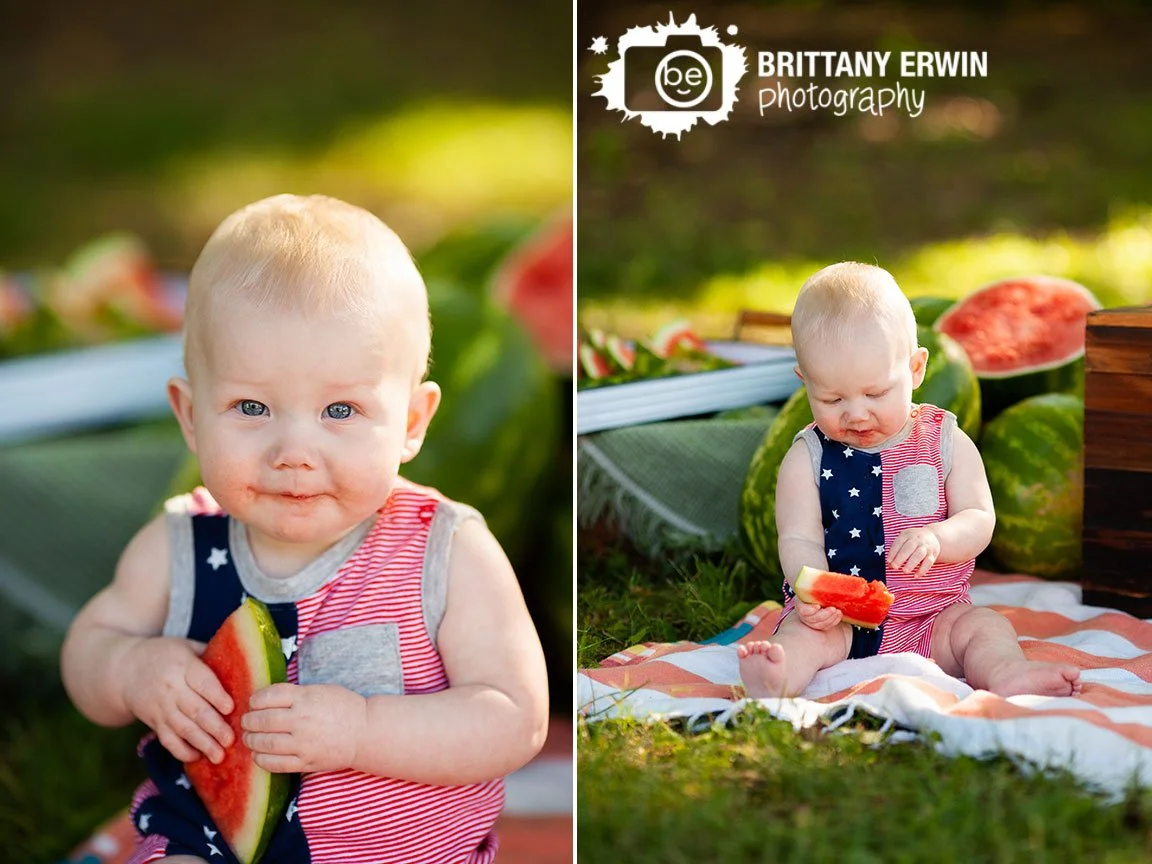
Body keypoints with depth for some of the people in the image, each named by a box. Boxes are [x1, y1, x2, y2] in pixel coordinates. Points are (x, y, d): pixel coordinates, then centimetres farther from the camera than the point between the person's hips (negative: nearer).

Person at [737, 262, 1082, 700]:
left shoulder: (947, 443, 3)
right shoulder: (808, 457, 0)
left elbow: (979, 521, -1)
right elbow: (799, 539, -6)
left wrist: (936, 538, -26)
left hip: (932, 619, 3)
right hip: (838, 619, -2)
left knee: (985, 626, -20)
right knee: (805, 631, -29)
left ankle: (1006, 674, -47)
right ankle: (775, 681, -58)